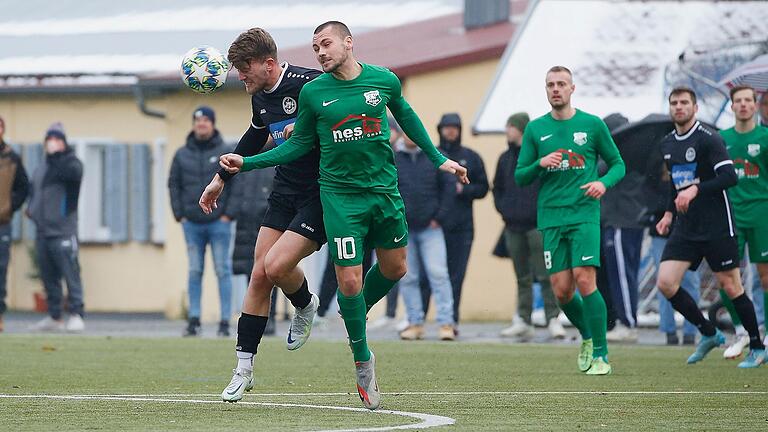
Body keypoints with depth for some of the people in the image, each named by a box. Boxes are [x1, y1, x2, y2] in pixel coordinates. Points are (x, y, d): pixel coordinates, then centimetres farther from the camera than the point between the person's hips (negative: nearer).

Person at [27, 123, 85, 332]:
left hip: (63, 231, -7)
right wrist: (31, 209, 15)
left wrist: (57, 154, -29)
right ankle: (54, 317, 15)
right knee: (48, 277, 9)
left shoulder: (70, 163, -2)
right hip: (42, 231, 7)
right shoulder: (40, 170, 19)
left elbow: (74, 172, -27)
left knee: (70, 274, -11)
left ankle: (76, 315, -12)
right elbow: (33, 192, 32)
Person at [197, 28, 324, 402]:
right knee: (259, 274, 1)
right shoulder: (260, 97, 7)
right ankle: (244, 368, 8)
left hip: (322, 195, -8)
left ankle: (305, 306, 15)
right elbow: (254, 139, 27)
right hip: (285, 191, 8)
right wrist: (222, 178, 33)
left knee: (276, 265, -20)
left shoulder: (309, 84, -19)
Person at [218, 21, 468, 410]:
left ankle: (355, 315, 37)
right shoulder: (313, 92, -5)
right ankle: (362, 361, 10)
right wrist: (247, 163, -3)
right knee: (349, 281, -6)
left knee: (394, 269, 10)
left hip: (385, 189, 2)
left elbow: (405, 116, 17)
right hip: (341, 196, -2)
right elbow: (300, 144, 5)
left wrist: (439, 159, 21)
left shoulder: (384, 81, -2)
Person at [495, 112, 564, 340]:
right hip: (513, 227, 6)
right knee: (522, 277, 10)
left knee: (545, 274, -9)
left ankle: (553, 319, -7)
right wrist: (503, 208, 10)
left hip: (537, 225, -6)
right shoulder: (506, 158, 14)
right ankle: (523, 321, 13)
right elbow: (497, 187, 24)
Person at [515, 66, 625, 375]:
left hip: (585, 214, -3)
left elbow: (618, 164, 12)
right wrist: (541, 164, -9)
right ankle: (587, 336, 26)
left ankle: (600, 355, -10)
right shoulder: (535, 129, 9)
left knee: (584, 279, -17)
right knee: (561, 289, -2)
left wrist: (604, 182, -9)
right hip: (551, 218, 3)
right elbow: (520, 177, 11)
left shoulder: (592, 125, 4)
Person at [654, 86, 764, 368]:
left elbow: (730, 177, -20)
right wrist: (669, 213, 17)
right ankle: (709, 334, 9)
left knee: (731, 286, -3)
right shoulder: (667, 144, 13)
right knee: (665, 282, -8)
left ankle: (757, 347, 13)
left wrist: (696, 190, -29)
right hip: (685, 228, 6)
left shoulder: (709, 139, -10)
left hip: (717, 226, -6)